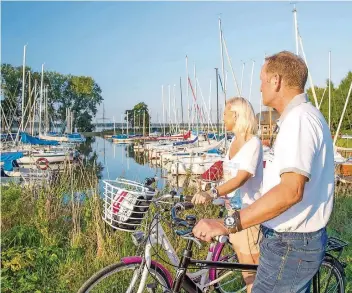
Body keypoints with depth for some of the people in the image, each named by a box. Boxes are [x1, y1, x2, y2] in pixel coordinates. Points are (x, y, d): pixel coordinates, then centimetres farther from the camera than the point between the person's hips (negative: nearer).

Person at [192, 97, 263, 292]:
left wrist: (212, 194, -43)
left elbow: (242, 177, -29)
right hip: (234, 209, 8)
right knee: (246, 268, 16)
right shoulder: (234, 141, 9)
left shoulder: (253, 143, -17)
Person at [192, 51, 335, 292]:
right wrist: (271, 164, 43)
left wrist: (226, 225, -36)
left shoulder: (299, 119, -22)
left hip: (290, 246, -10)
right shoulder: (305, 115, 13)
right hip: (296, 239, 10)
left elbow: (291, 190, -34)